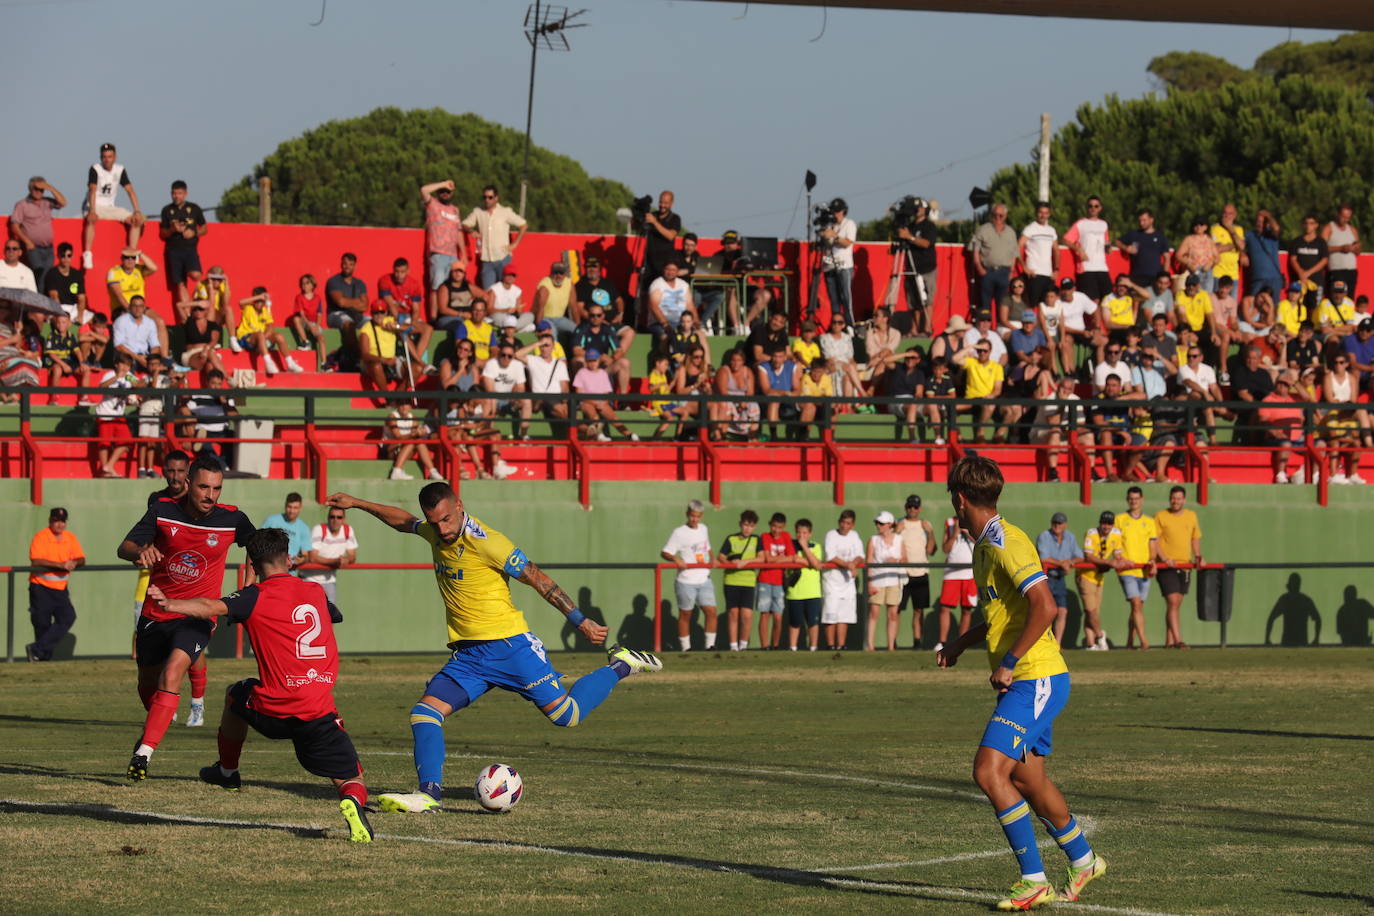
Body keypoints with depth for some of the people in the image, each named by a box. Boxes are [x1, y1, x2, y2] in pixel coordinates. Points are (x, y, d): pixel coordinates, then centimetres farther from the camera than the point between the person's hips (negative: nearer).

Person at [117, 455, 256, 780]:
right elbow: (124, 547, -13)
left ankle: (144, 752, -24)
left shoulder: (232, 520, -9)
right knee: (147, 687, 15)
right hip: (155, 613, 2)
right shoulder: (162, 511, -9)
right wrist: (140, 551, -36)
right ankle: (154, 726, 49)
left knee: (172, 672, -25)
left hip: (197, 616, -2)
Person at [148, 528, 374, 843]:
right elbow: (335, 616, 40)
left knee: (236, 695, 34)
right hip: (320, 711, 1)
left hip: (272, 712, -1)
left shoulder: (256, 597, 1)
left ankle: (227, 770, 48)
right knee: (352, 779, 7)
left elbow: (213, 607, -18)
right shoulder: (316, 592, 16)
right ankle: (354, 804, -29)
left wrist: (169, 603, -27)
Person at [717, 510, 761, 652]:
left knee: (747, 614, -10)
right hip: (731, 580, 0)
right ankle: (733, 645, 9)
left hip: (749, 582, 0)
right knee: (733, 613, 1)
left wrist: (745, 562, -15)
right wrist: (731, 563, -14)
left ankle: (744, 643, 6)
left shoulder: (756, 540, 9)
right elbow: (720, 557, 5)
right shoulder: (731, 539, 8)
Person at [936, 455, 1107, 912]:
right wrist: (959, 645, 27)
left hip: (1036, 680, -10)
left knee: (989, 770, -16)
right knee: (1027, 778, 17)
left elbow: (1044, 607, -26)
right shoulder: (985, 546, 15)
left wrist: (1008, 662, -23)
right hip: (1031, 681, 10)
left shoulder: (1006, 544, -17)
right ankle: (1083, 861, 35)